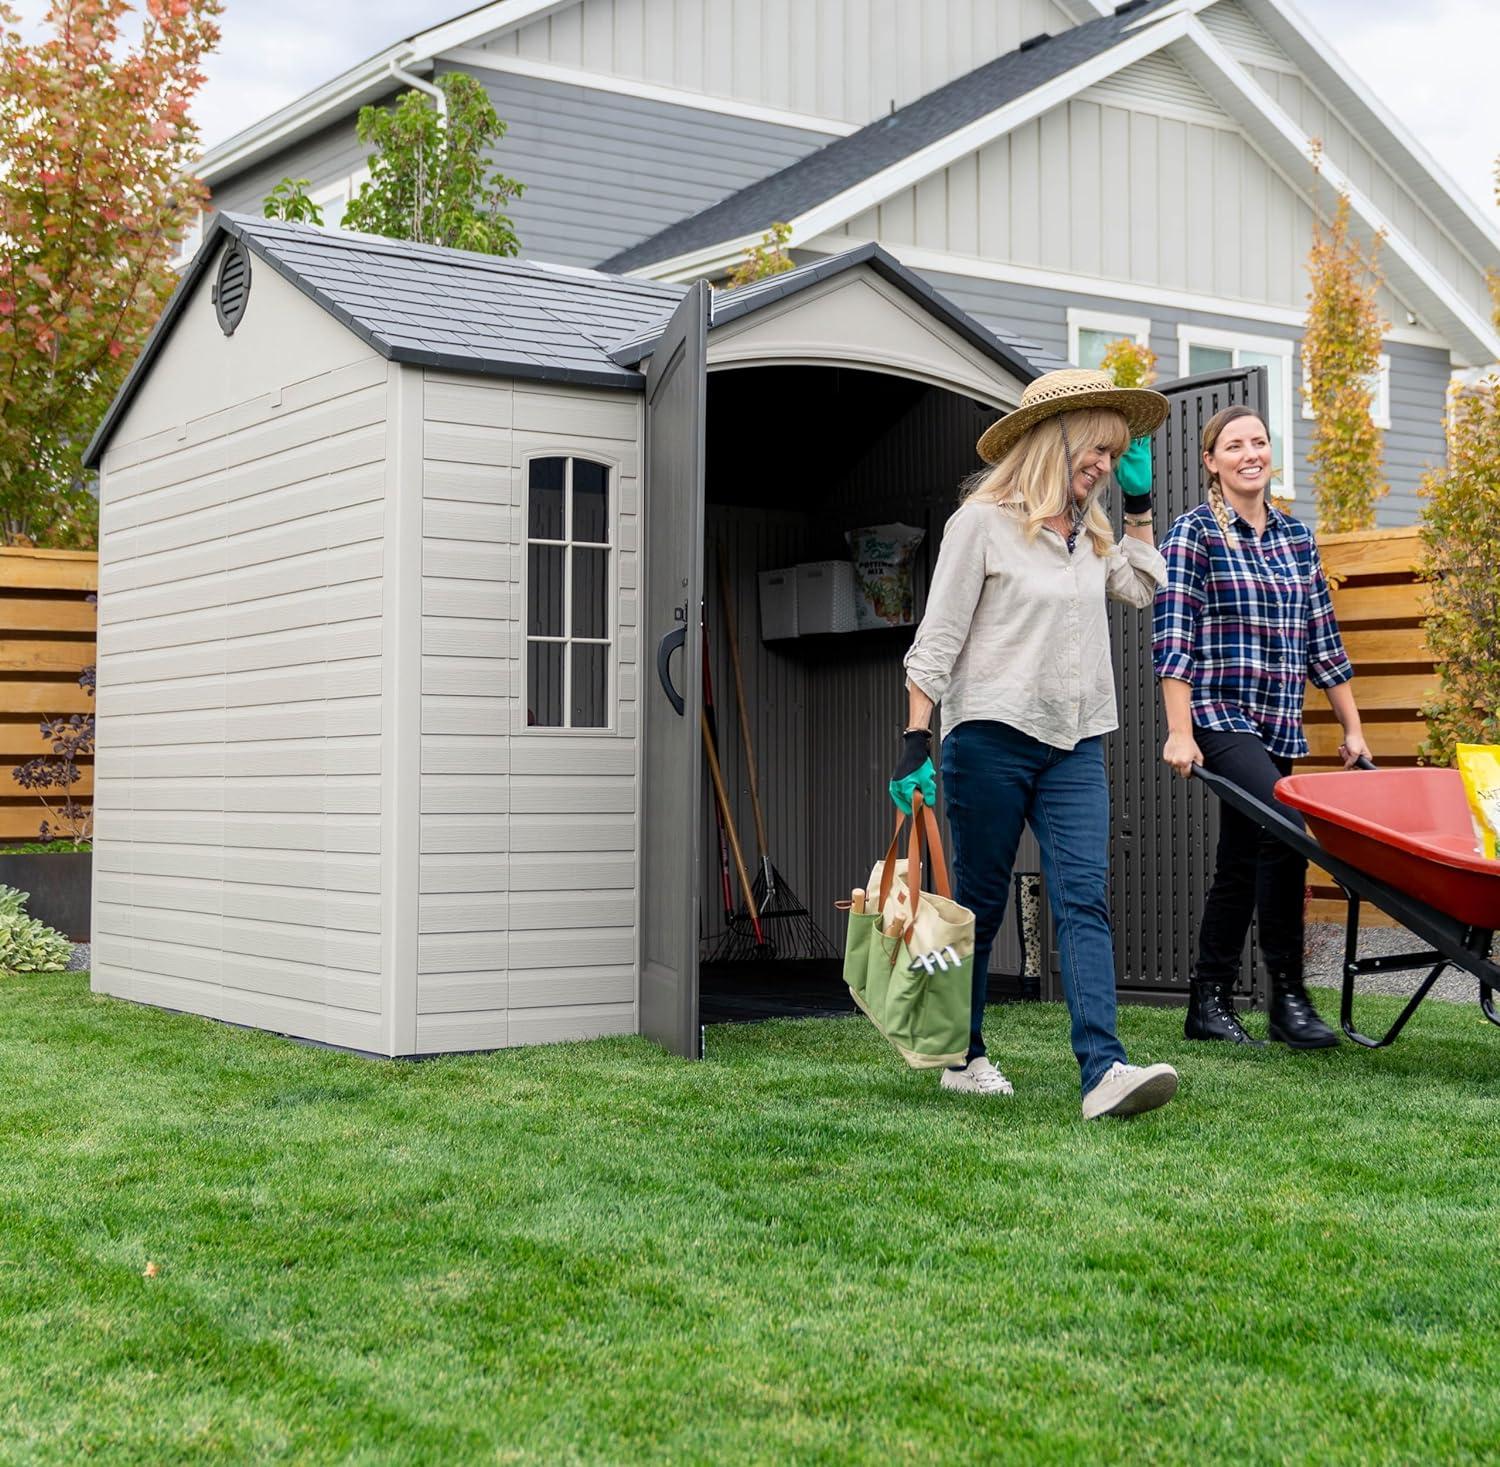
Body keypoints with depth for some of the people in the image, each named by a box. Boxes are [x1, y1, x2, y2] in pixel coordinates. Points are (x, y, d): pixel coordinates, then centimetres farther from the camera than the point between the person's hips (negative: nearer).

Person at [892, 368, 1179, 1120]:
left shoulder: (1089, 531, 16)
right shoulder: (984, 520, -5)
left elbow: (1144, 587, 31)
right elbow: (937, 636, -7)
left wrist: (1138, 501, 21)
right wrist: (916, 742, -13)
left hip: (1074, 745, 6)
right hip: (991, 736, -5)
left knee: (1084, 899, -9)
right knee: (979, 904, 5)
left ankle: (1104, 1071, -19)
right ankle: (963, 1058, 21)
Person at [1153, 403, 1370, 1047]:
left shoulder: (1296, 536, 15)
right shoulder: (1193, 533, -3)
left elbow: (1323, 638, 17)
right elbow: (1173, 636, -10)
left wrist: (1352, 729, 15)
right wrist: (1179, 733, -17)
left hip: (1278, 726, 6)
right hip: (1220, 718, -6)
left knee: (1241, 866, 8)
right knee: (1286, 831, -23)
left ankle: (1209, 1004, 17)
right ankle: (1288, 998, -16)